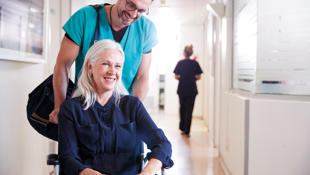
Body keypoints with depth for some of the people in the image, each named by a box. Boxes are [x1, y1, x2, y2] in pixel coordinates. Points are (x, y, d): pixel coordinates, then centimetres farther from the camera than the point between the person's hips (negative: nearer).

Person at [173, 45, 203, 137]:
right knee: (189, 110, 4)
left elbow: (176, 76, -1)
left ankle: (182, 129, 22)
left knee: (182, 108, 17)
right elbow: (198, 77, -1)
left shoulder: (180, 63, -3)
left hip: (181, 89, 1)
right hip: (192, 90, -1)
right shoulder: (195, 63, -3)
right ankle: (187, 131, 4)